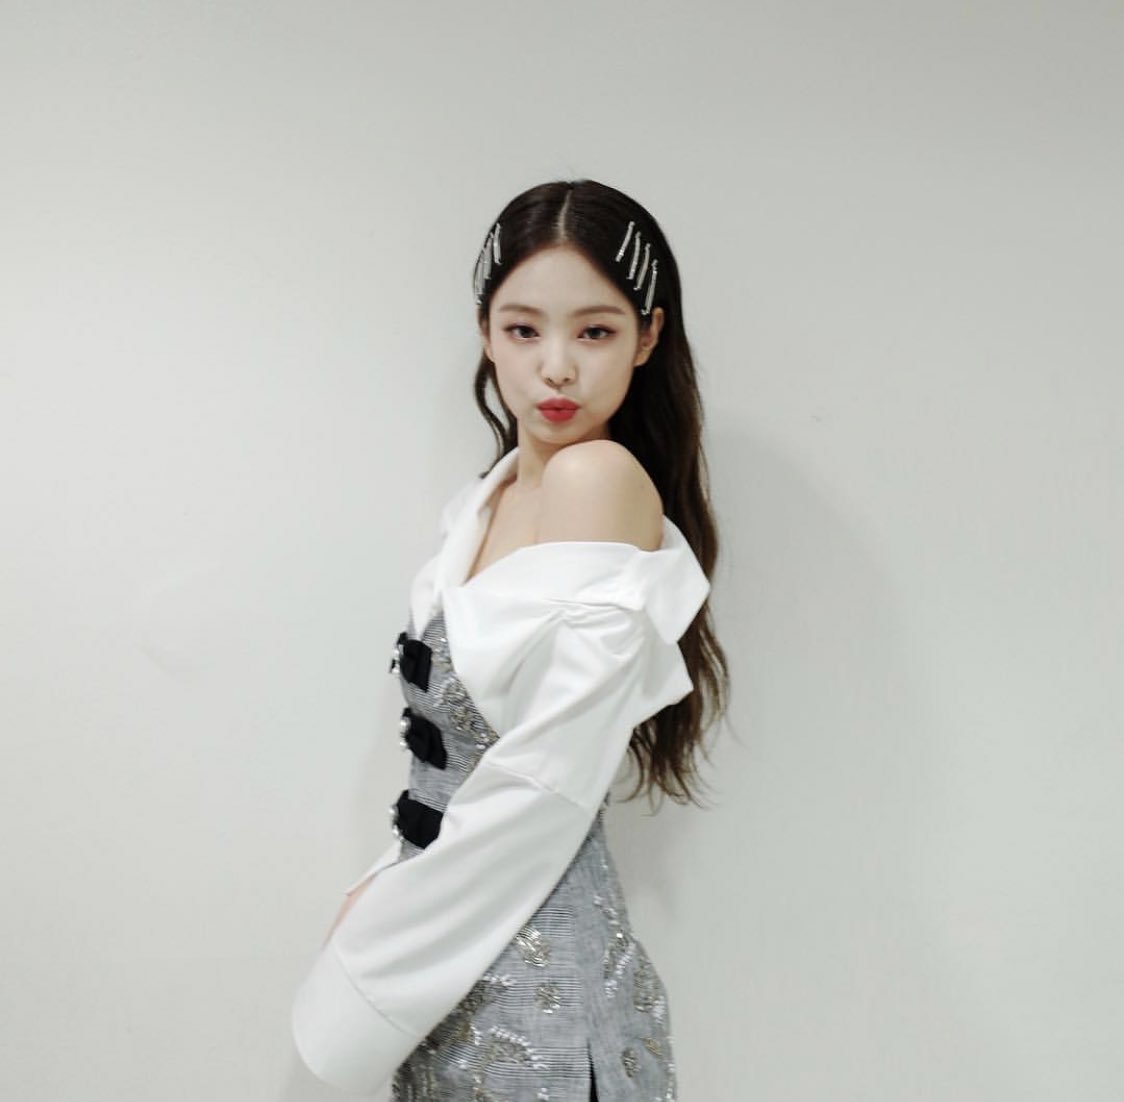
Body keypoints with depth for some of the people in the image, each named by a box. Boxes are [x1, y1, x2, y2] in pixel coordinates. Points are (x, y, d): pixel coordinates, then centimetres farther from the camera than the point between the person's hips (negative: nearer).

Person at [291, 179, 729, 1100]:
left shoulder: (601, 479, -18)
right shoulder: (489, 500, 7)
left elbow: (544, 783, -22)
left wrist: (379, 946, -12)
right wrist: (391, 891, 4)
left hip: (532, 995, -7)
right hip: (455, 968, 7)